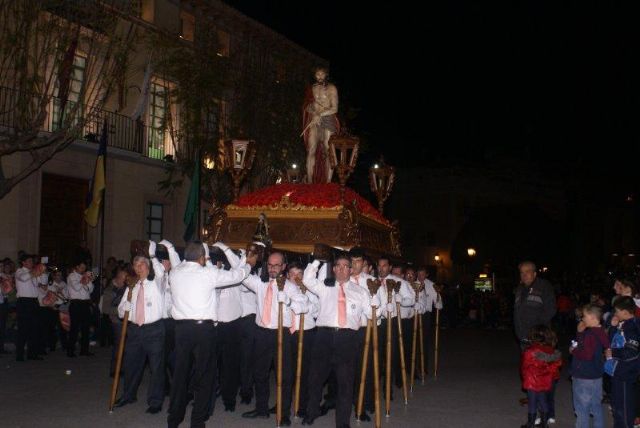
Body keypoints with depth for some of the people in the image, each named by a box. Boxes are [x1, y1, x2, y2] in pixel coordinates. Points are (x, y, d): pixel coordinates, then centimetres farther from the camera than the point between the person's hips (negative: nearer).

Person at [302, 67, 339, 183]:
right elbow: (307, 107, 15)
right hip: (313, 121, 3)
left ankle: (328, 182, -12)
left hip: (328, 121, -3)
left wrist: (320, 114, -12)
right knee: (311, 151, -8)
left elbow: (334, 108, -3)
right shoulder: (312, 89, 16)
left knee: (328, 152, -10)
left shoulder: (331, 88, 5)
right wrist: (314, 113, -5)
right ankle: (309, 181, -10)